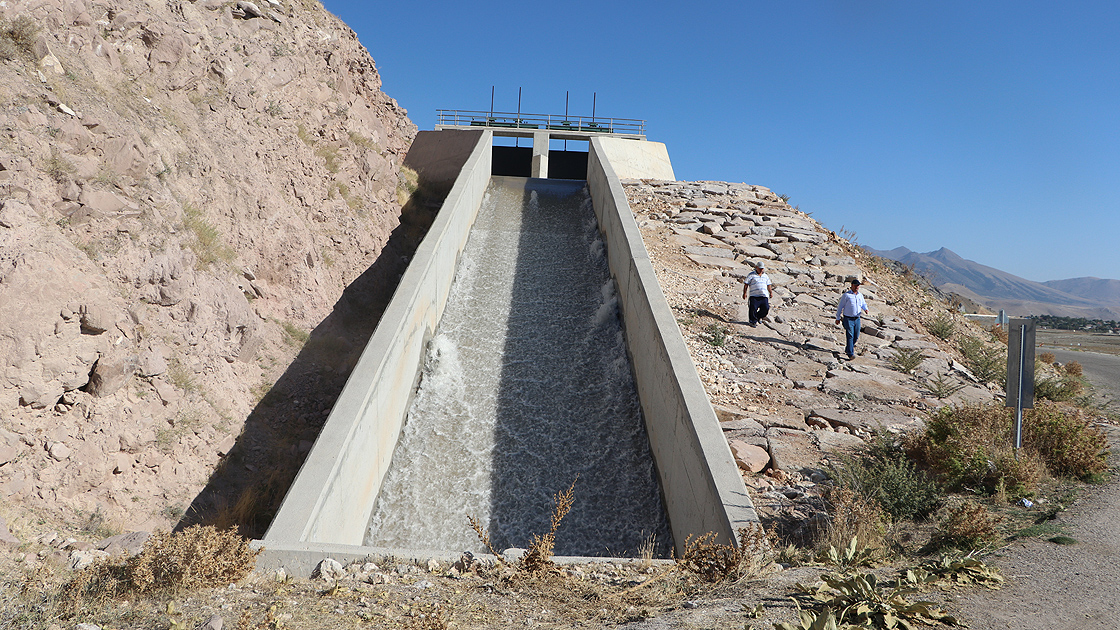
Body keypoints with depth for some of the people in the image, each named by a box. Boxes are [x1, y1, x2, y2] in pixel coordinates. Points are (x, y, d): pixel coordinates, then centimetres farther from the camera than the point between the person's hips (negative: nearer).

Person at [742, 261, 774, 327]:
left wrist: (771, 292, 15)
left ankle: (758, 317, 20)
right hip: (754, 296, -4)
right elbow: (746, 284, 0)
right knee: (753, 309, -9)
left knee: (765, 308, -6)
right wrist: (744, 293, -7)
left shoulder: (765, 276, 19)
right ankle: (753, 321, 8)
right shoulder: (751, 275, 3)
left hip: (764, 296, 4)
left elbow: (769, 285, 26)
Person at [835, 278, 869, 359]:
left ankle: (847, 349, 30)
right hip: (848, 319, -6)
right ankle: (850, 353, -6)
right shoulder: (846, 295, -6)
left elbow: (863, 304, 27)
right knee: (850, 336, -10)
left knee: (856, 337, 9)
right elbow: (840, 306, -2)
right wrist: (838, 318, -3)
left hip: (857, 319, 6)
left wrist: (865, 309, 3)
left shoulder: (860, 295, 11)